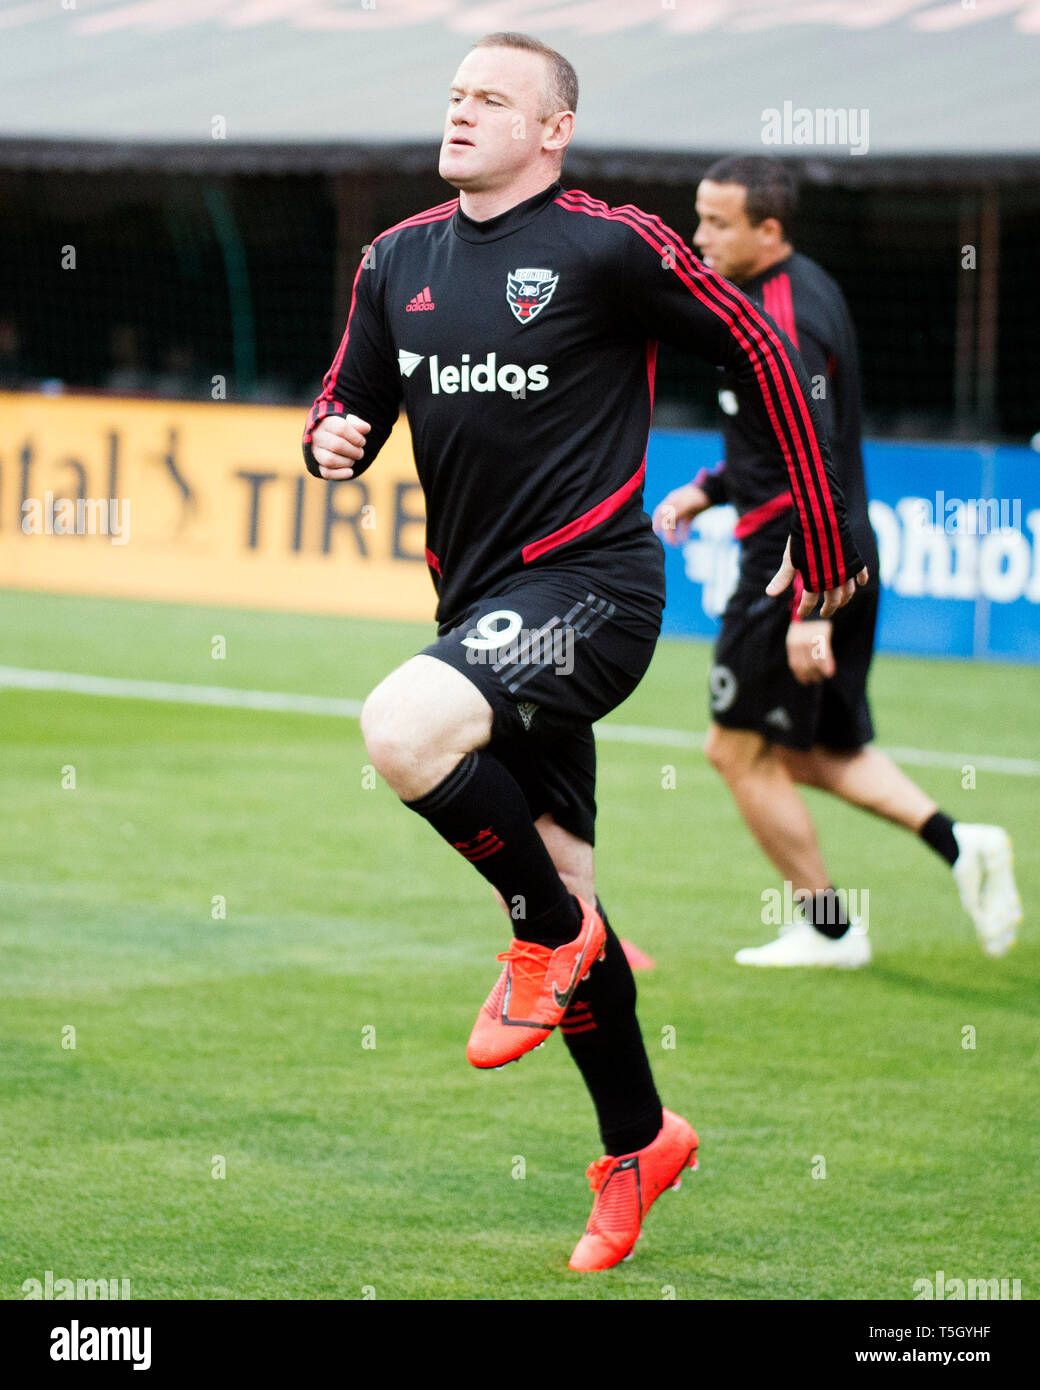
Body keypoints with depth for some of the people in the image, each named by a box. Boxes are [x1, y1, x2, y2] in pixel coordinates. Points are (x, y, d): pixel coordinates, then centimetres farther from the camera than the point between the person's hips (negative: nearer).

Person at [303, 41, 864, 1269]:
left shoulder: (610, 246, -9)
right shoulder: (398, 260, 10)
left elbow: (757, 347, -2)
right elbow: (350, 405, 18)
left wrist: (823, 537, 0)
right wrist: (332, 439, -7)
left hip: (590, 582, -7)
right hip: (479, 603, 7)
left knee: (402, 731, -30)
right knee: (559, 879, 11)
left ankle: (551, 934, -5)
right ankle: (637, 1145, 26)